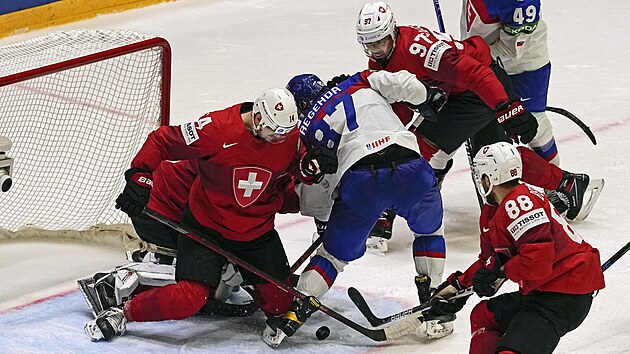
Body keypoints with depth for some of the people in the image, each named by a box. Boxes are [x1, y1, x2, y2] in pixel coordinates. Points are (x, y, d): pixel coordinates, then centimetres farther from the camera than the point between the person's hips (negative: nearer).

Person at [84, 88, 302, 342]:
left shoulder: (291, 138, -14)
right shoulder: (215, 129, -26)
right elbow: (161, 141, -15)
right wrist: (139, 176, -22)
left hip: (258, 232, 4)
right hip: (206, 225, -4)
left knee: (279, 302, 4)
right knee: (189, 299, -19)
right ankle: (123, 313, 4)